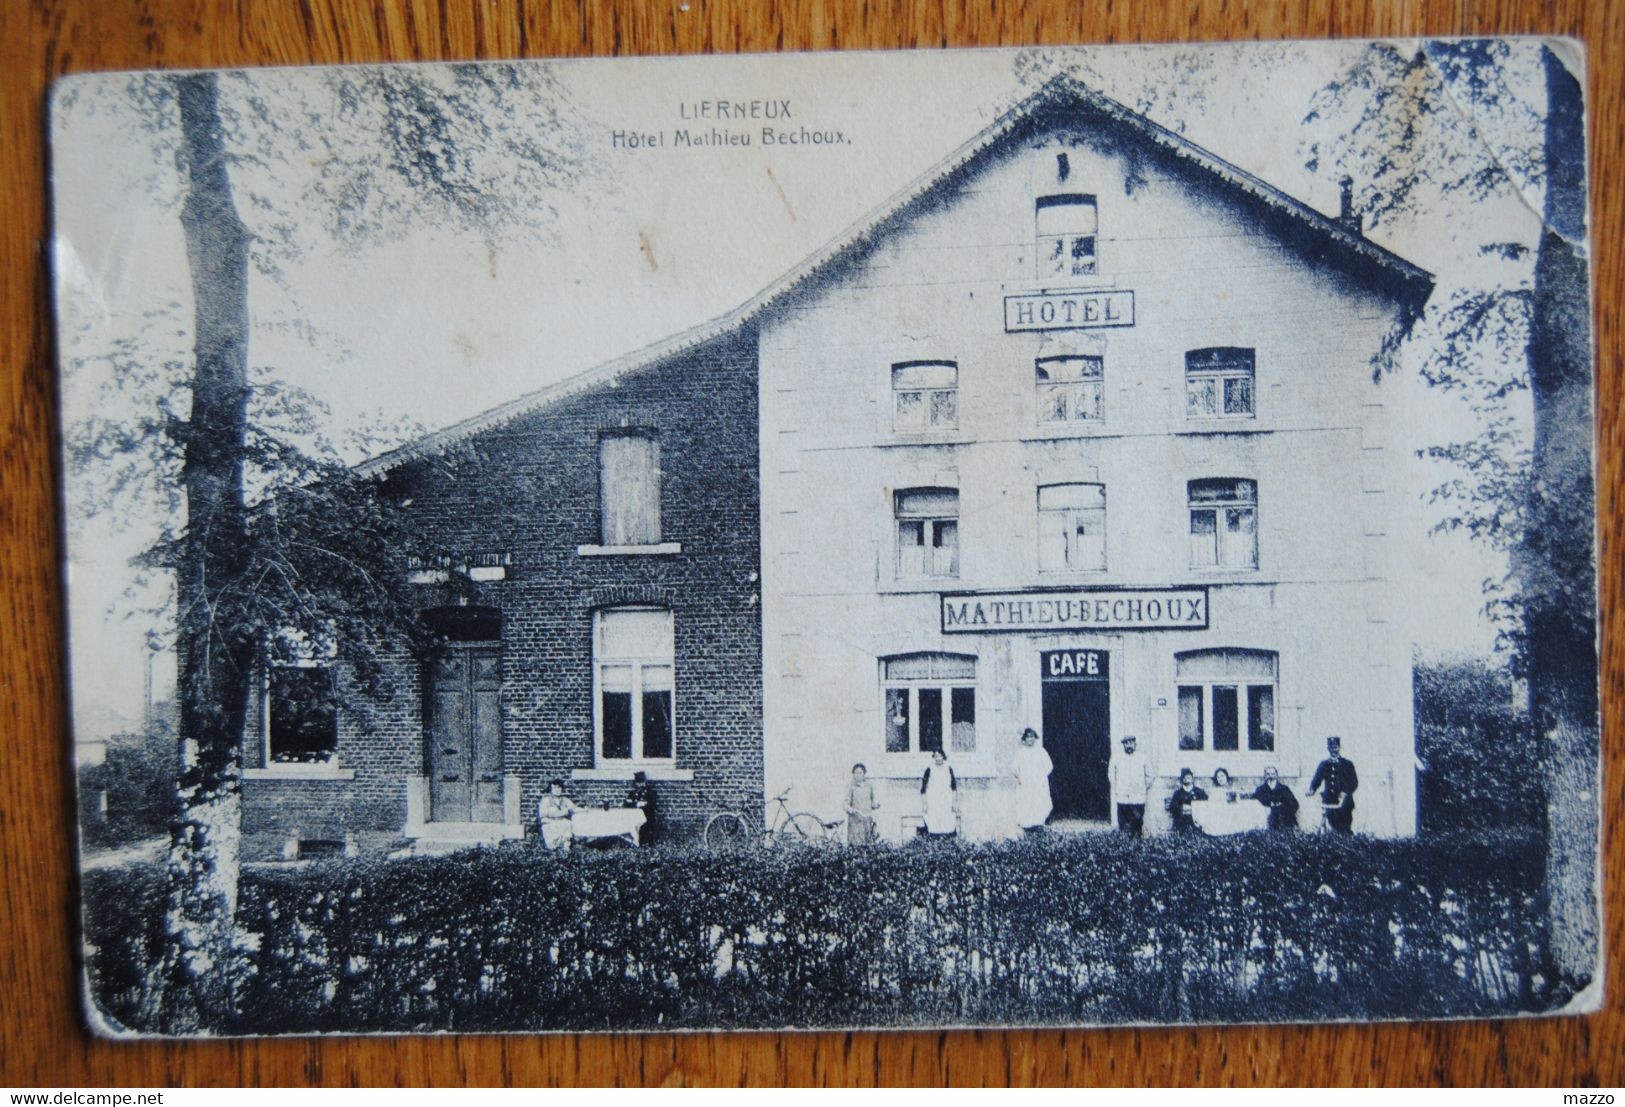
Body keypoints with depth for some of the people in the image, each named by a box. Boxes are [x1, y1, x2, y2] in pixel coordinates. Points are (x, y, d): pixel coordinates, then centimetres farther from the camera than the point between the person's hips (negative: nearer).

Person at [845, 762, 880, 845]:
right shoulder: (851, 787, 0)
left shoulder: (869, 786, 11)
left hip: (868, 820, 3)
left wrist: (876, 805, -4)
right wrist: (851, 810, -21)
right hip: (855, 820, -3)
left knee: (869, 845, -2)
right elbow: (846, 804, -2)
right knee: (855, 845, -12)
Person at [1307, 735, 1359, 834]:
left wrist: (1347, 792, -17)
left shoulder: (1347, 764, 8)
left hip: (1344, 803, -2)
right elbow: (1316, 780, 6)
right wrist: (1311, 790, -15)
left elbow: (1354, 782, 1)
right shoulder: (1323, 765, 14)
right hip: (1329, 803, 2)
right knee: (1335, 830, 0)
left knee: (1346, 830, -8)